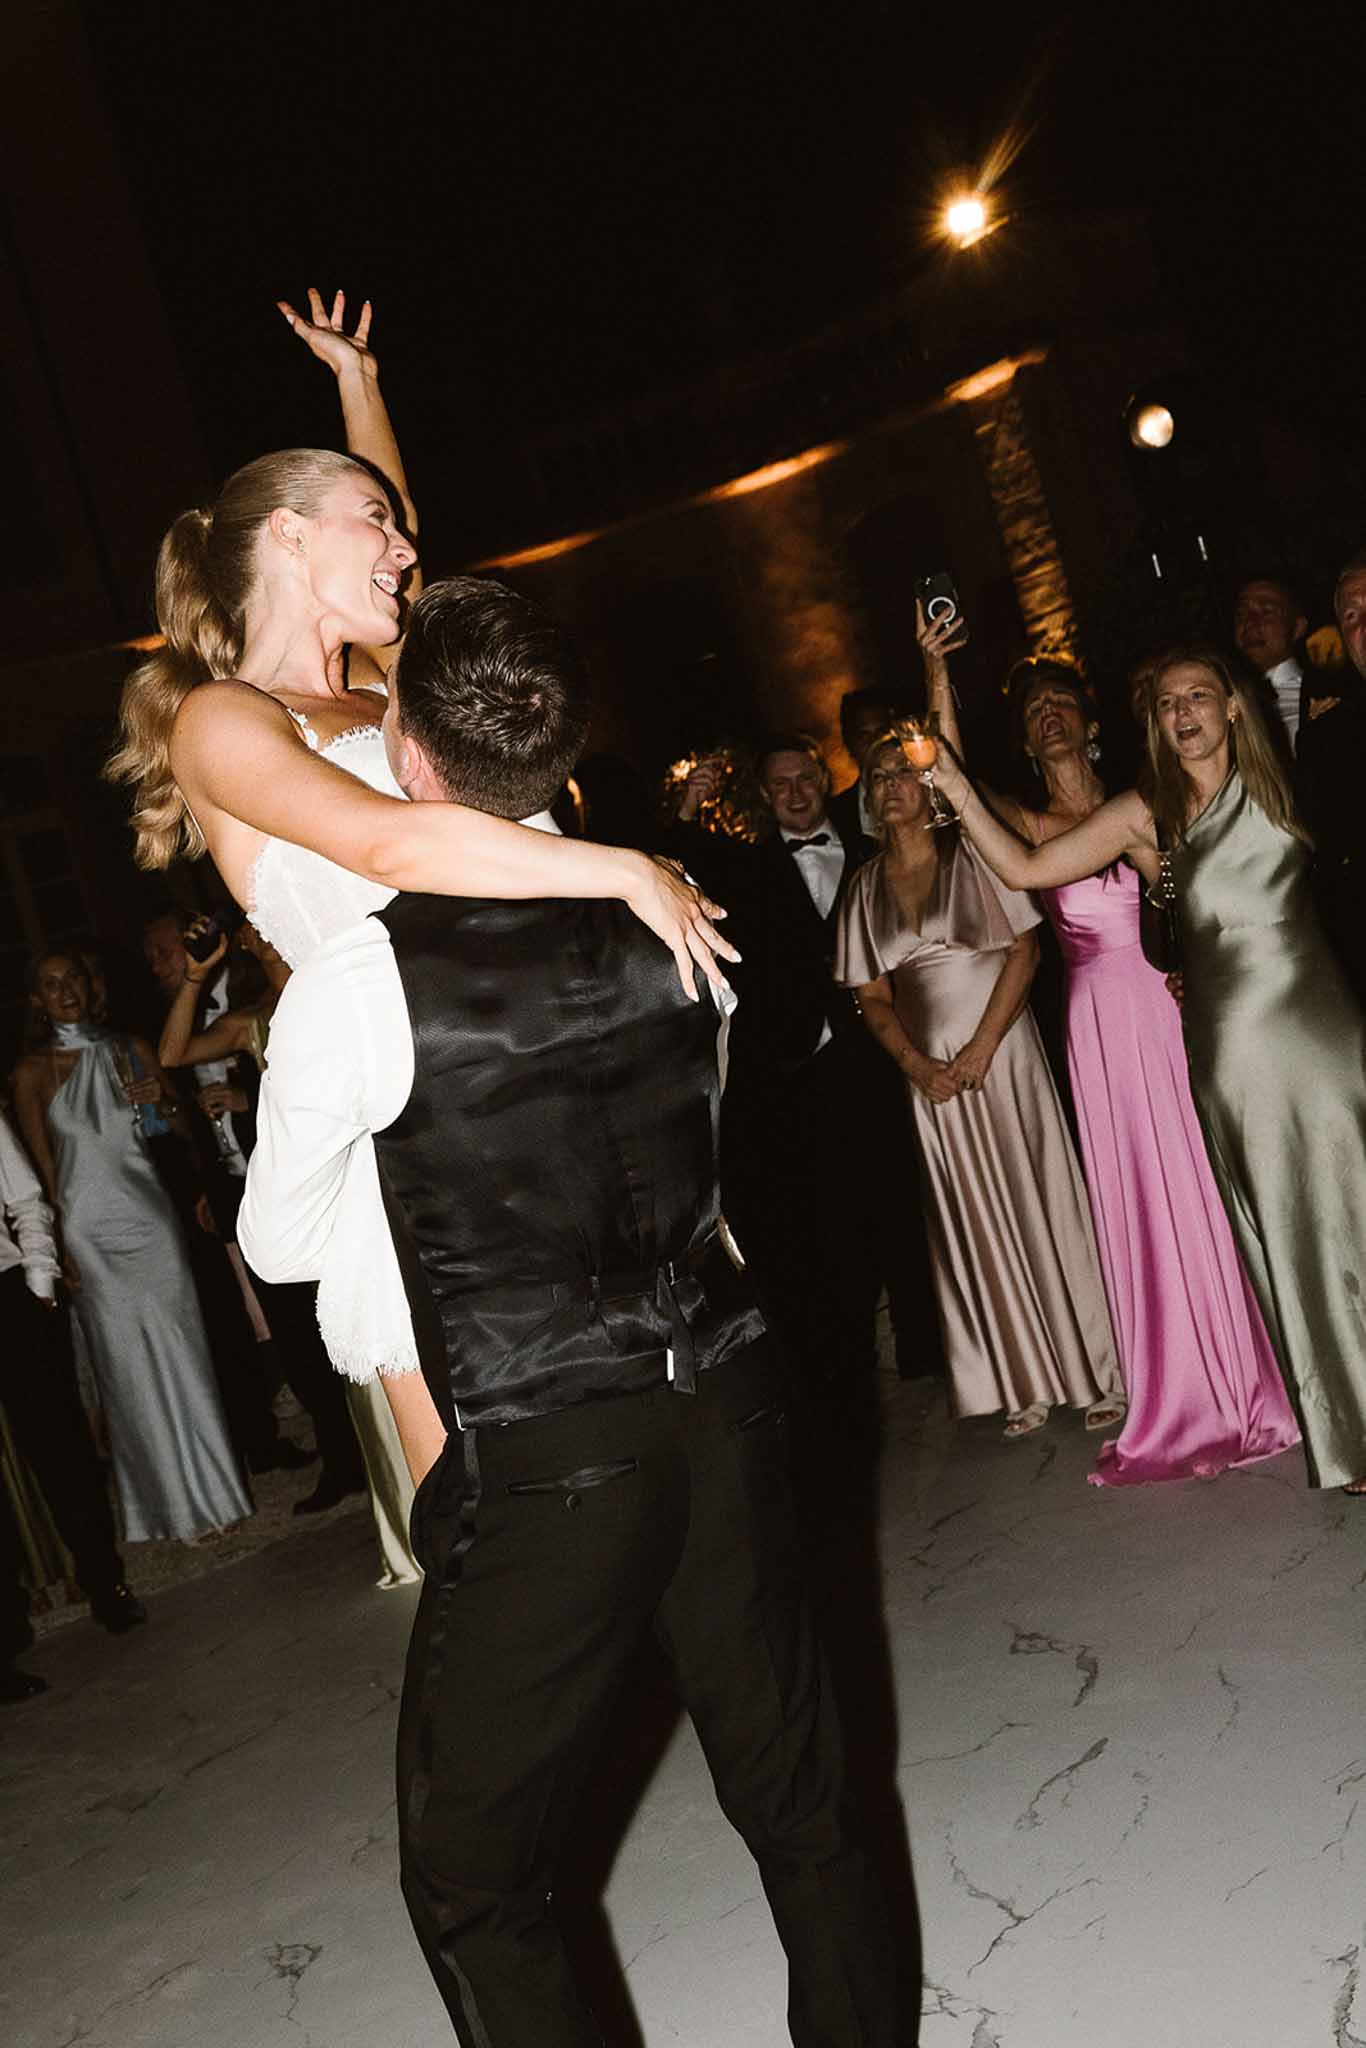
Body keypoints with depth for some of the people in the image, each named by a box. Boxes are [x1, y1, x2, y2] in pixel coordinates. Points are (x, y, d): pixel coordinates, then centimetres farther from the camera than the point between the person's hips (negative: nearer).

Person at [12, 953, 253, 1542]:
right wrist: (58, 1249, -4)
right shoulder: (32, 1072, 2)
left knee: (181, 1353, 2)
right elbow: (43, 1168, 1)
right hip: (90, 1232, -1)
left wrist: (160, 1098, -7)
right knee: (129, 1367, 3)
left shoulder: (131, 1049, 7)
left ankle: (211, 1484, 15)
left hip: (150, 1216, 1)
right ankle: (175, 1501, 15)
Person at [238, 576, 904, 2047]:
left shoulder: (354, 987, -14)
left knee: (471, 1880, 15)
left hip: (536, 1464, -5)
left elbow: (280, 1246, 1)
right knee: (798, 1800, 22)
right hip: (721, 1405, 5)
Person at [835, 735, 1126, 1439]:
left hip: (1002, 1053, -3)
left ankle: (1095, 1368, 11)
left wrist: (981, 1049, -14)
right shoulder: (867, 885, 7)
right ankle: (1027, 1383, 16)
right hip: (929, 1070, 3)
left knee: (1039, 1201, 0)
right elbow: (873, 996, 6)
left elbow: (1024, 949, -7)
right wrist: (917, 1065, -8)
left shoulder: (972, 857, -2)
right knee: (976, 1223, 6)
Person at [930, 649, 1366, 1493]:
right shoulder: (1145, 814, 5)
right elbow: (1025, 868, 0)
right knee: (1290, 1234, 4)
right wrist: (954, 785, -7)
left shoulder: (1278, 784, 11)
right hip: (1234, 1047, -1)